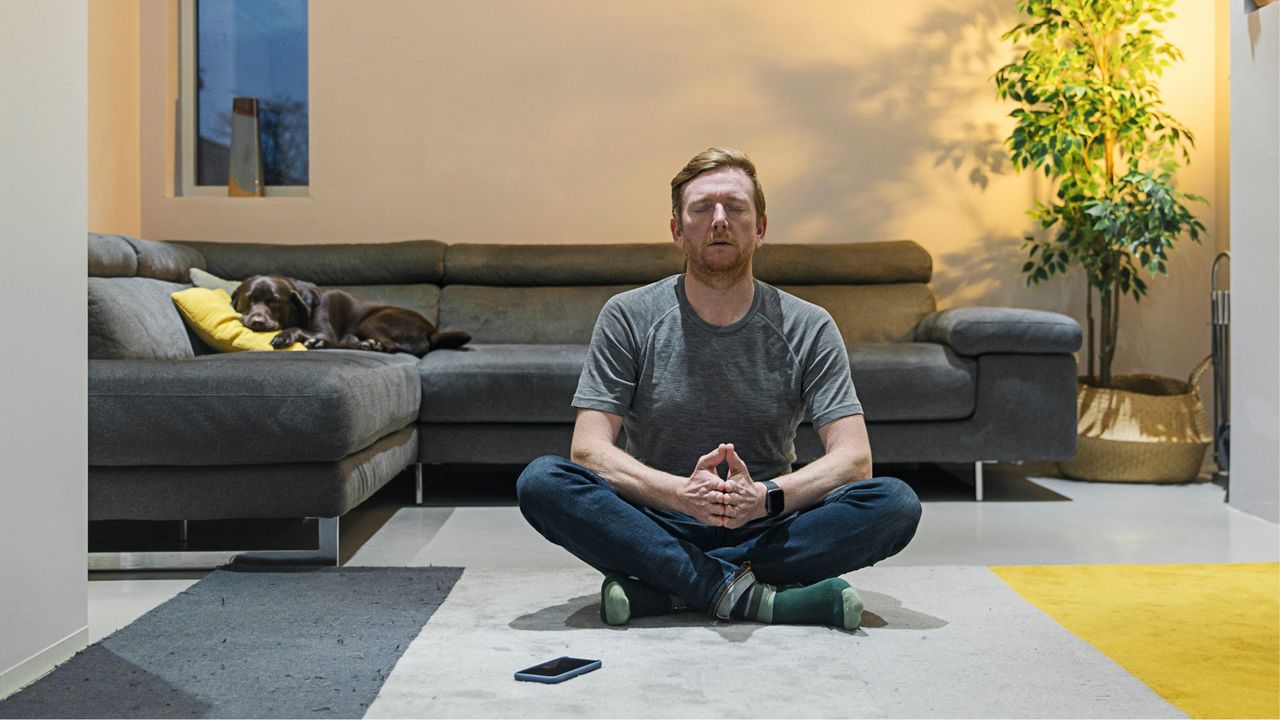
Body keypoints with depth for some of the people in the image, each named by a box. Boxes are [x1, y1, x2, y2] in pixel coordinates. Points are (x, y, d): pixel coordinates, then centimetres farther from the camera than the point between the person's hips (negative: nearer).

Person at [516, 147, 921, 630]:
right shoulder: (628, 318, -2)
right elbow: (589, 448, -10)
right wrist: (681, 492, -29)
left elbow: (854, 458, -8)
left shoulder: (808, 328, -1)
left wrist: (766, 496, -28)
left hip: (767, 528, 1)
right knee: (541, 482, -26)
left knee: (896, 503, -24)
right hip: (658, 524, -1)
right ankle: (747, 595, -30)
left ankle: (661, 588, -24)